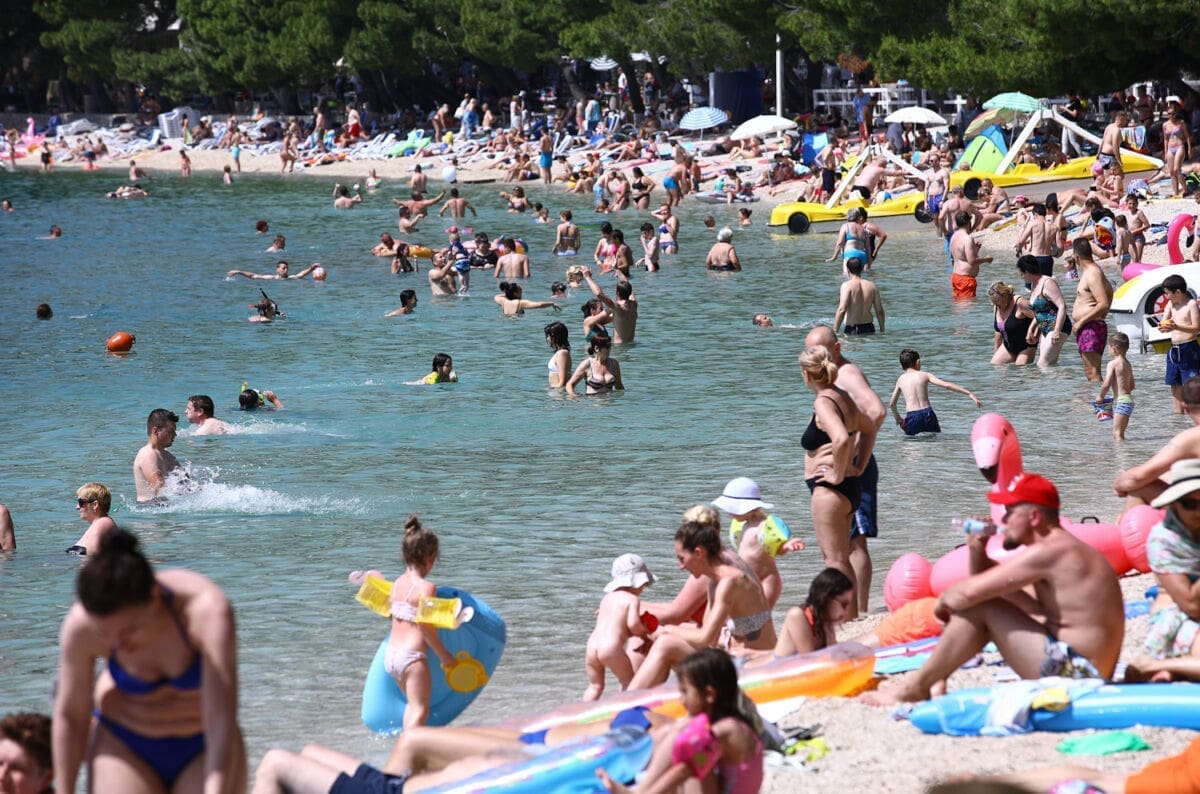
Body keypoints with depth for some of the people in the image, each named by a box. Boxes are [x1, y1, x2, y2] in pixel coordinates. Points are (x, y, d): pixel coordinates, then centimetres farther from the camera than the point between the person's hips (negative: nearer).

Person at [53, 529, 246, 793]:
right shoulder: (81, 626, -25)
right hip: (124, 746, 1)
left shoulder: (208, 612, -32)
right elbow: (70, 716, -10)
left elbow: (222, 724, -37)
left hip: (203, 748, -1)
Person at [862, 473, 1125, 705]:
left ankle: (915, 688, -2)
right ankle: (935, 680, 6)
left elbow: (970, 592, -20)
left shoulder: (1049, 552, -17)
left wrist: (944, 601, 0)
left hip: (1073, 672, -10)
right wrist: (977, 551, 3)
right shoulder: (1061, 550, 16)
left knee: (979, 607, -11)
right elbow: (983, 586, 22)